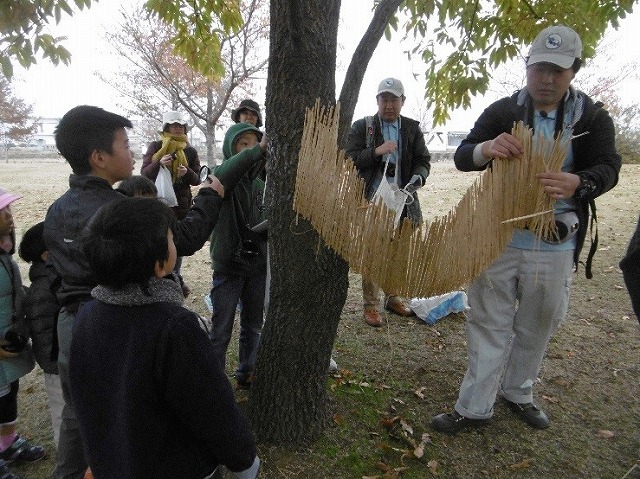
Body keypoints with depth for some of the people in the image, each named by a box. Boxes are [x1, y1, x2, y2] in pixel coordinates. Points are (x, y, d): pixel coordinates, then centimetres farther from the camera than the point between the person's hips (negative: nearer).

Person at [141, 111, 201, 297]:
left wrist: (187, 172, -18)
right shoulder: (155, 147, 1)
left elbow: (197, 179, 4)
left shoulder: (190, 151, 8)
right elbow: (144, 173, -4)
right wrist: (159, 163, -23)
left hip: (181, 203, 3)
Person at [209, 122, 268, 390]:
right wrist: (259, 150, -49)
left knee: (253, 327, 17)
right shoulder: (220, 175, -8)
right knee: (221, 331, 4)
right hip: (228, 265, -5)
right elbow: (230, 170, -33)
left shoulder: (258, 183, 7)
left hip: (257, 265, 5)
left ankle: (246, 373, 35)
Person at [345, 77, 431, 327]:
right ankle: (371, 305, 12)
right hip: (372, 201, -3)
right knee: (371, 253, 0)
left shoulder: (412, 128, 10)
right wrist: (377, 151, -17)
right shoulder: (362, 126, 3)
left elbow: (423, 161, 7)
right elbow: (350, 158, -4)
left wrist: (417, 177, -15)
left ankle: (393, 298, 29)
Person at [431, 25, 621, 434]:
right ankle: (474, 408, 17)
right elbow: (462, 157, -5)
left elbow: (608, 168, -9)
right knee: (489, 324, 5)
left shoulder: (592, 117, 1)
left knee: (537, 327, 16)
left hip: (555, 247, 2)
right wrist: (486, 148, -29)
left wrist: (578, 183, -34)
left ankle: (518, 393, 38)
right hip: (499, 239, -1)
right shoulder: (503, 111, 0)